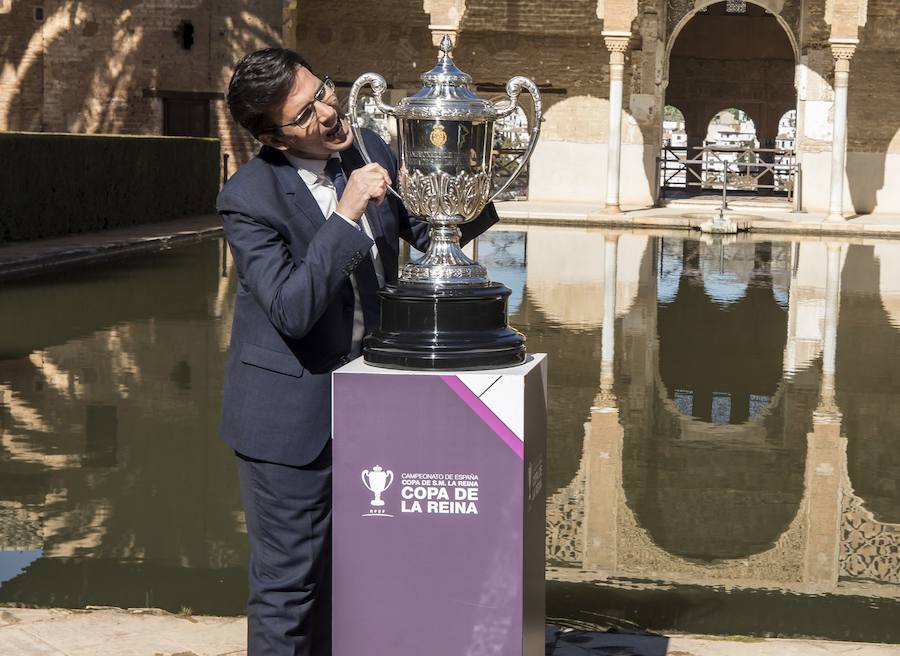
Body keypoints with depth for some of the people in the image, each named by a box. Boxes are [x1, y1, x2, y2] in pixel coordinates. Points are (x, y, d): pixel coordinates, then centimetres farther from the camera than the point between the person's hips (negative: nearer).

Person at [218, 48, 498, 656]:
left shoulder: (367, 149, -2)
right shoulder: (249, 198, -21)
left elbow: (434, 231, 7)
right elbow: (291, 309, -29)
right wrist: (346, 215, -34)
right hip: (290, 417, -6)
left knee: (339, 572, 20)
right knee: (287, 581, 4)